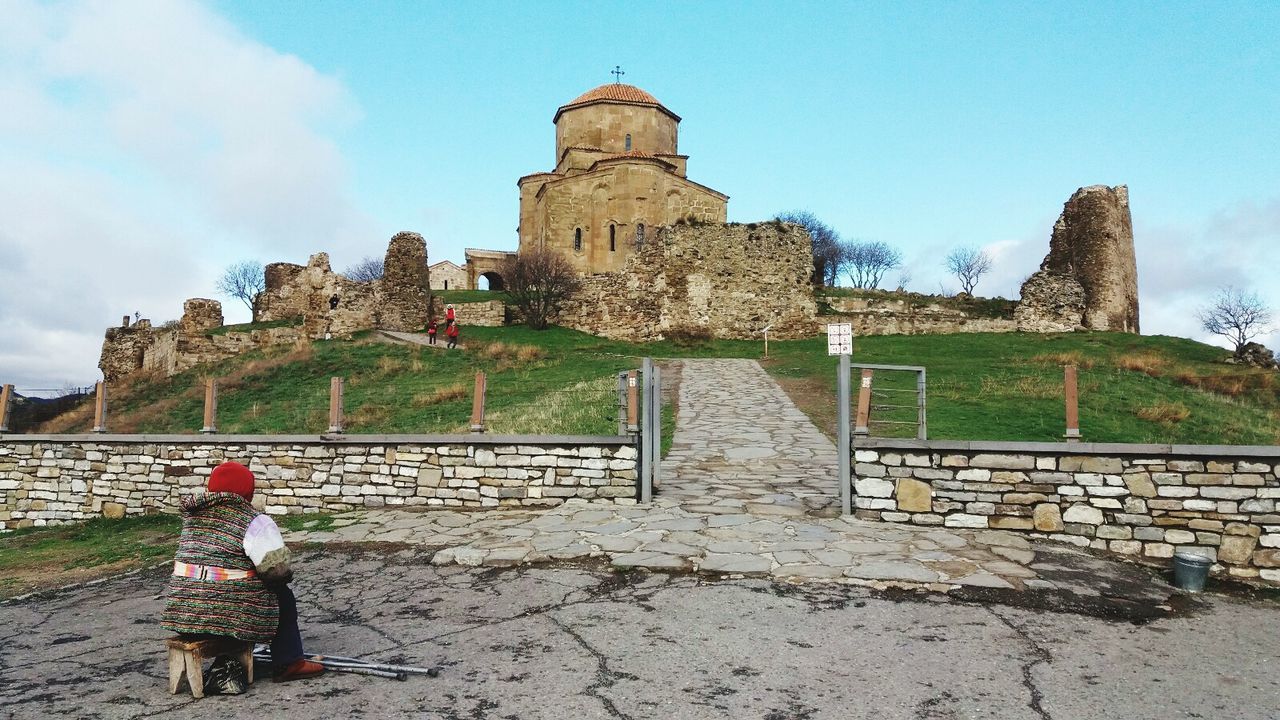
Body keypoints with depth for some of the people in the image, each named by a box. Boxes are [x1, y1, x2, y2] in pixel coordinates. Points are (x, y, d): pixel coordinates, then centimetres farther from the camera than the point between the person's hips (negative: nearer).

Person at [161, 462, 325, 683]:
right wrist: (286, 574, 6)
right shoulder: (252, 521, -14)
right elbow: (276, 568, -17)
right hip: (231, 614, -7)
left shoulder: (192, 514, 8)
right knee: (282, 594, 16)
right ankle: (289, 663, 16)